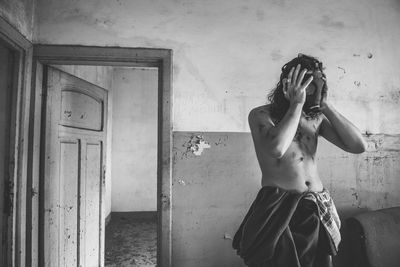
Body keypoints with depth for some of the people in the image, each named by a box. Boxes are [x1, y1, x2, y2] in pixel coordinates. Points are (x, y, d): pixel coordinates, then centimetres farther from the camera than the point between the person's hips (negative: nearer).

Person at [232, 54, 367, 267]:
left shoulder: (316, 117, 9)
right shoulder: (261, 115, -5)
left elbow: (359, 146, 0)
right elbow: (276, 149, -26)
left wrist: (325, 105, -4)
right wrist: (297, 103, -16)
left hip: (319, 209, 5)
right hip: (278, 209, -5)